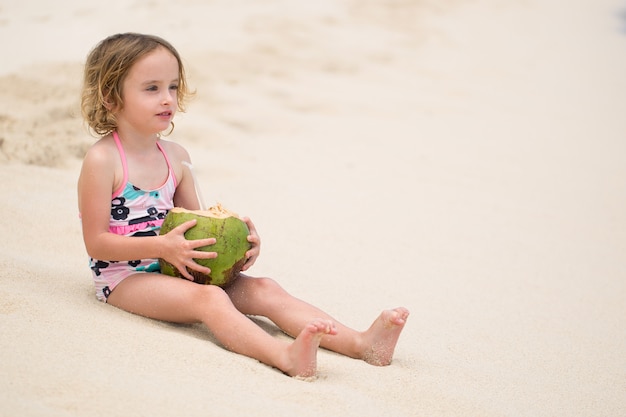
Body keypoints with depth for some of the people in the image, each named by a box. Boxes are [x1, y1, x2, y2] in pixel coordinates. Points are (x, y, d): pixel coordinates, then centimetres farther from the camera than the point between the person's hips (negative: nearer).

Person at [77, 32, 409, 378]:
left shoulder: (176, 157, 10)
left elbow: (193, 221, 17)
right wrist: (162, 247, -25)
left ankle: (363, 343, -25)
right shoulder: (102, 161, -12)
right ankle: (286, 357, -59)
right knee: (210, 299, -34)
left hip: (176, 268, 7)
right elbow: (96, 243, -14)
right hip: (125, 276, -7)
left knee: (264, 290, -12)